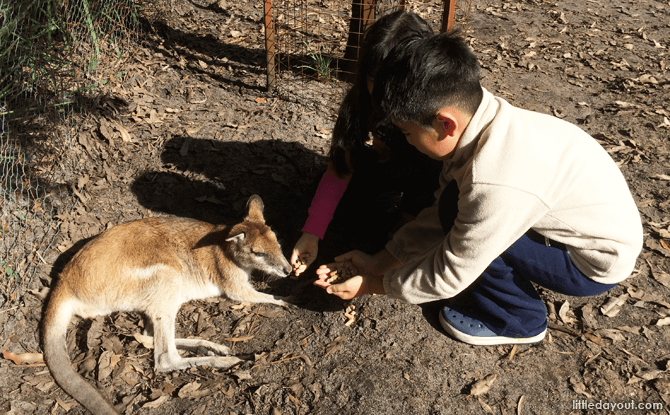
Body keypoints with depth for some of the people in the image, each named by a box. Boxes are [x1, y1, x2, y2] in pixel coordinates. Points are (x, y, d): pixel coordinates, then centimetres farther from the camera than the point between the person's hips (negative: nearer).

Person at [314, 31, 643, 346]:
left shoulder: (498, 184, -37)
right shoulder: (484, 115, -11)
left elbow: (450, 276, -23)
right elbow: (443, 214, -1)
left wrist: (375, 285, -9)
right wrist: (381, 261, 0)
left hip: (596, 264, -8)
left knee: (457, 218, -19)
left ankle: (518, 320, 3)